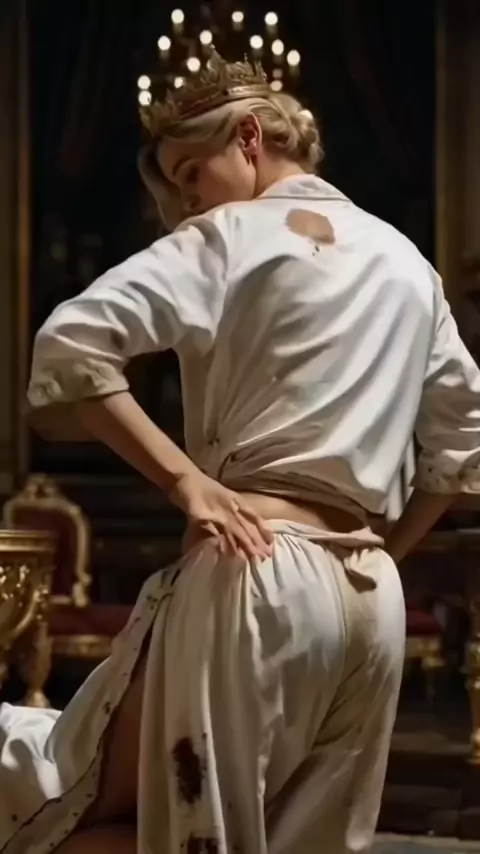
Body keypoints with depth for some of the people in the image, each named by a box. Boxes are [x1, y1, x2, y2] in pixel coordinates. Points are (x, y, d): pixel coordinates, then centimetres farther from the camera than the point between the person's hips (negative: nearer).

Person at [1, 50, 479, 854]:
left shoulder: (235, 235, -1)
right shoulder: (410, 267, 19)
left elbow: (71, 341, -16)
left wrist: (184, 477, -14)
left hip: (257, 573, -7)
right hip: (374, 597, 7)